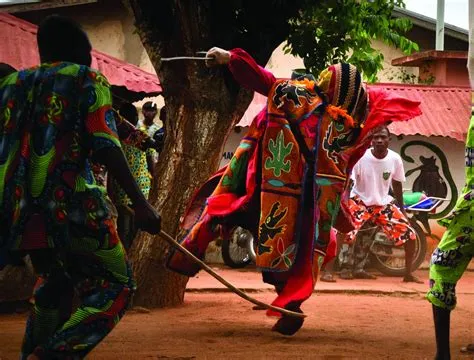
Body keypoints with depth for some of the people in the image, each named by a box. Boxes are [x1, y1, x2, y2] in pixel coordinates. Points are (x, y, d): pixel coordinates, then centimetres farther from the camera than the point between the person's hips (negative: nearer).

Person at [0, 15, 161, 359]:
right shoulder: (87, 81, 3)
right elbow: (104, 146, -10)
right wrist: (140, 202, -15)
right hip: (70, 207, -6)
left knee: (57, 283, 26)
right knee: (114, 286, 3)